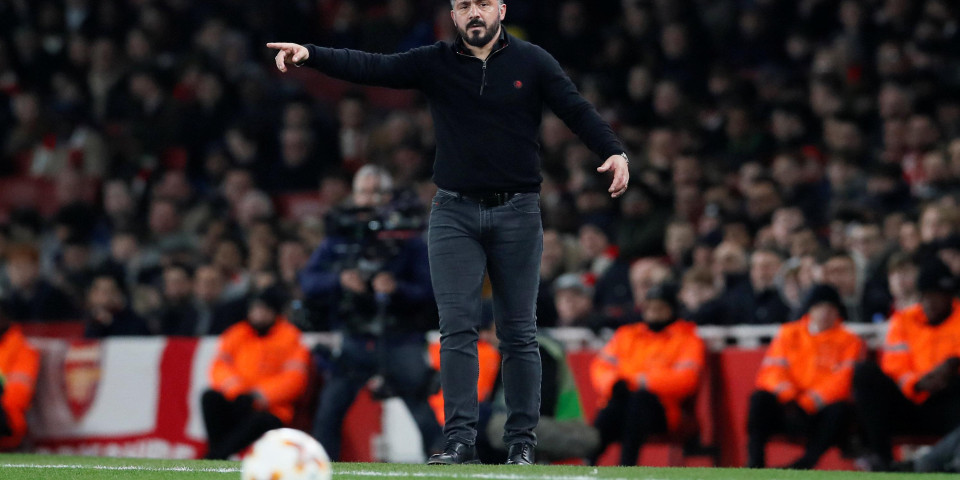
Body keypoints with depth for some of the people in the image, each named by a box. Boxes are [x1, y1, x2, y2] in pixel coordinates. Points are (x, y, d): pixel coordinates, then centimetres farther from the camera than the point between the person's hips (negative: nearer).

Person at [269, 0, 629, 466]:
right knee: (457, 329, -5)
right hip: (454, 213, 1)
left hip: (517, 213, -1)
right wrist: (310, 55, -22)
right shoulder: (434, 63, 3)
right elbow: (370, 68, -7)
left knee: (518, 333, 3)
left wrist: (614, 153, -22)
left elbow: (577, 110, -5)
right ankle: (459, 440, -6)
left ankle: (521, 441, 9)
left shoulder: (532, 62, 2)